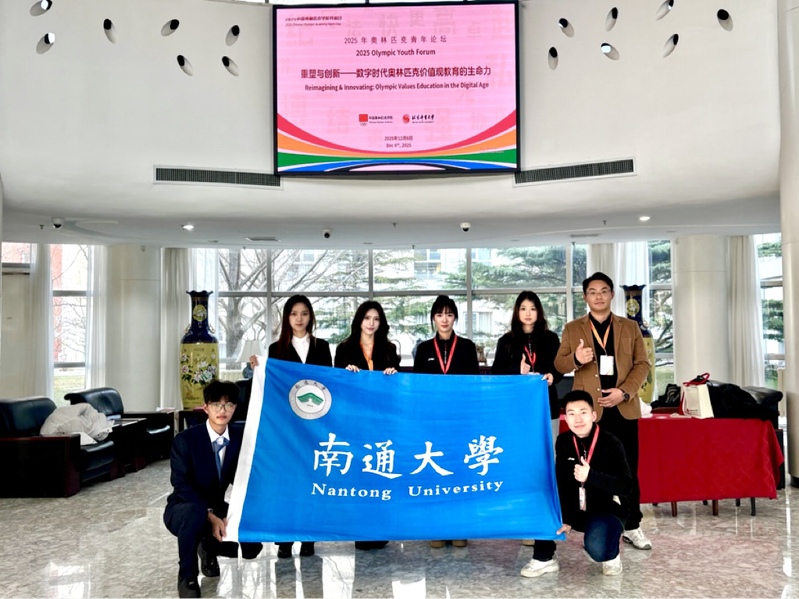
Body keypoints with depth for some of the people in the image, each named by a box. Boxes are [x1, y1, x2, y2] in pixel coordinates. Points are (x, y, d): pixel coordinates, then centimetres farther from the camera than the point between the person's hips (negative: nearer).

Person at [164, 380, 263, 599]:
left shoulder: (240, 438, -6)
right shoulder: (186, 439, -17)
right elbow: (181, 485, -22)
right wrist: (209, 515, -32)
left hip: (217, 509, 4)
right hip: (183, 509, -3)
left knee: (251, 547, -18)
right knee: (195, 511, -39)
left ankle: (208, 546, 17)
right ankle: (187, 576, -13)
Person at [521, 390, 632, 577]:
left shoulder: (611, 444, -16)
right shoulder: (563, 442, -4)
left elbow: (626, 485, -23)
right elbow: (560, 482, -7)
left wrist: (591, 476, -37)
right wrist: (564, 518, -16)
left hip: (608, 510, -4)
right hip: (575, 510, 5)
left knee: (596, 547, -32)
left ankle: (612, 556, 7)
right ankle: (545, 559, 2)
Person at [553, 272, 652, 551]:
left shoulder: (630, 327, 9)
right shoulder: (572, 329, 6)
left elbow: (642, 364, 5)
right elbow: (559, 364, 3)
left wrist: (624, 392, -10)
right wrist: (575, 359, -20)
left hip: (624, 408, 1)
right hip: (589, 409, -1)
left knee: (628, 470, 8)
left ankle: (632, 527, 21)